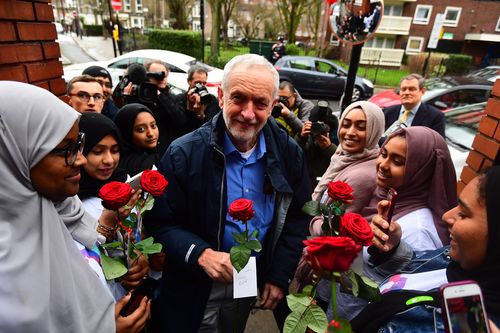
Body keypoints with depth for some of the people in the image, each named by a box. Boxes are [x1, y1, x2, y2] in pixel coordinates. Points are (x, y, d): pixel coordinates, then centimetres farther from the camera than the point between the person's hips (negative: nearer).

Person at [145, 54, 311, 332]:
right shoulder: (184, 153, -19)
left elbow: (297, 218, -1)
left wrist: (279, 277, -3)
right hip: (196, 285, -3)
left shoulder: (289, 153, -10)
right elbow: (161, 223, -12)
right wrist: (200, 254, -28)